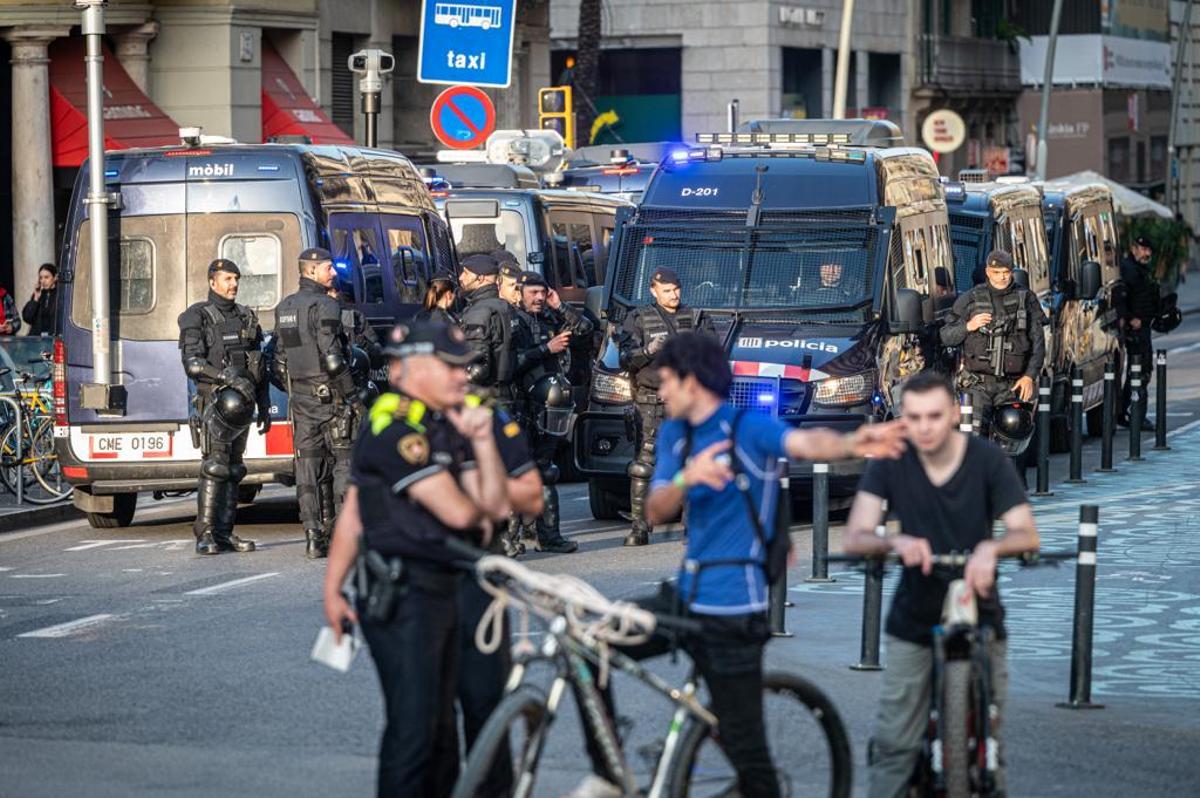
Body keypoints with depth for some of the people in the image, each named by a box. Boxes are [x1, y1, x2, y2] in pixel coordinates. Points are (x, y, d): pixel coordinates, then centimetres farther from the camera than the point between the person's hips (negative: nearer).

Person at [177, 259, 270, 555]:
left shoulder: (247, 318, 16)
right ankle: (205, 534, -13)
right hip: (214, 402, -6)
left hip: (243, 404, 6)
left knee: (233, 470, 6)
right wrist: (228, 377, -23)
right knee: (214, 467, -13)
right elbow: (192, 364, -13)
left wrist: (264, 407, 15)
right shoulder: (197, 318, -2)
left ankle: (224, 533, 8)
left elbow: (260, 367, 19)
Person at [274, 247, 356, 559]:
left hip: (300, 397, 7)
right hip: (330, 396, -7)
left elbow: (280, 362, 15)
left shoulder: (284, 308, 12)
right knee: (345, 462, 2)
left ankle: (314, 538, 2)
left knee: (308, 466, 5)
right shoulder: (325, 306, -12)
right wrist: (352, 394, -13)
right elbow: (332, 357, -19)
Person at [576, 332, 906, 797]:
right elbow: (656, 512, -1)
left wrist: (851, 444, -54)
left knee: (744, 748, -4)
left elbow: (806, 443, -31)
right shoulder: (674, 435, 9)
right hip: (685, 599, 7)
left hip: (732, 611, -7)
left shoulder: (749, 429, -11)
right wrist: (686, 478, -24)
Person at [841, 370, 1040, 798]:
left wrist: (990, 547, -37)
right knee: (893, 744, -6)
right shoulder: (890, 462, -7)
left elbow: (1027, 534, -14)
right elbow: (855, 538, -14)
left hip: (978, 616, 0)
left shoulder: (986, 458, -8)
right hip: (913, 620, 0)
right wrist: (897, 542, -36)